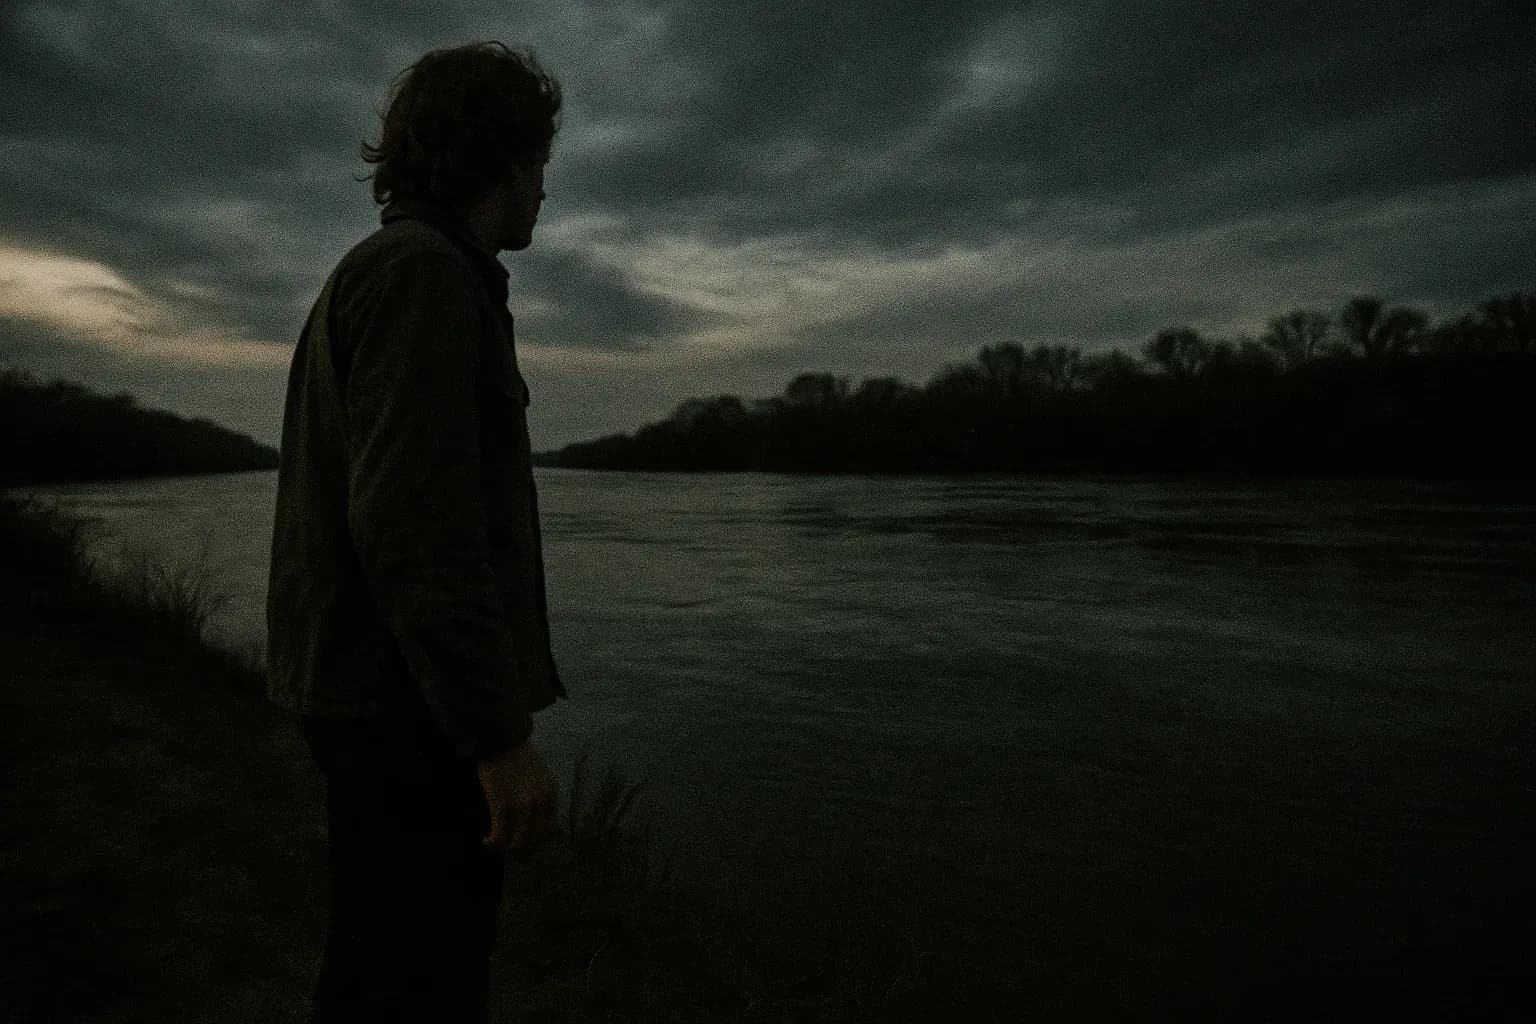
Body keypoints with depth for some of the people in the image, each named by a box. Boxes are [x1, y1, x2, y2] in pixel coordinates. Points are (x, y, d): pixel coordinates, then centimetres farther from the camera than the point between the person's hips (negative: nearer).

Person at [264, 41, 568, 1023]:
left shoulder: (373, 272, 18)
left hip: (369, 685, 10)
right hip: (415, 701, -10)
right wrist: (502, 733, -22)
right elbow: (413, 523, -24)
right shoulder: (424, 272, -14)